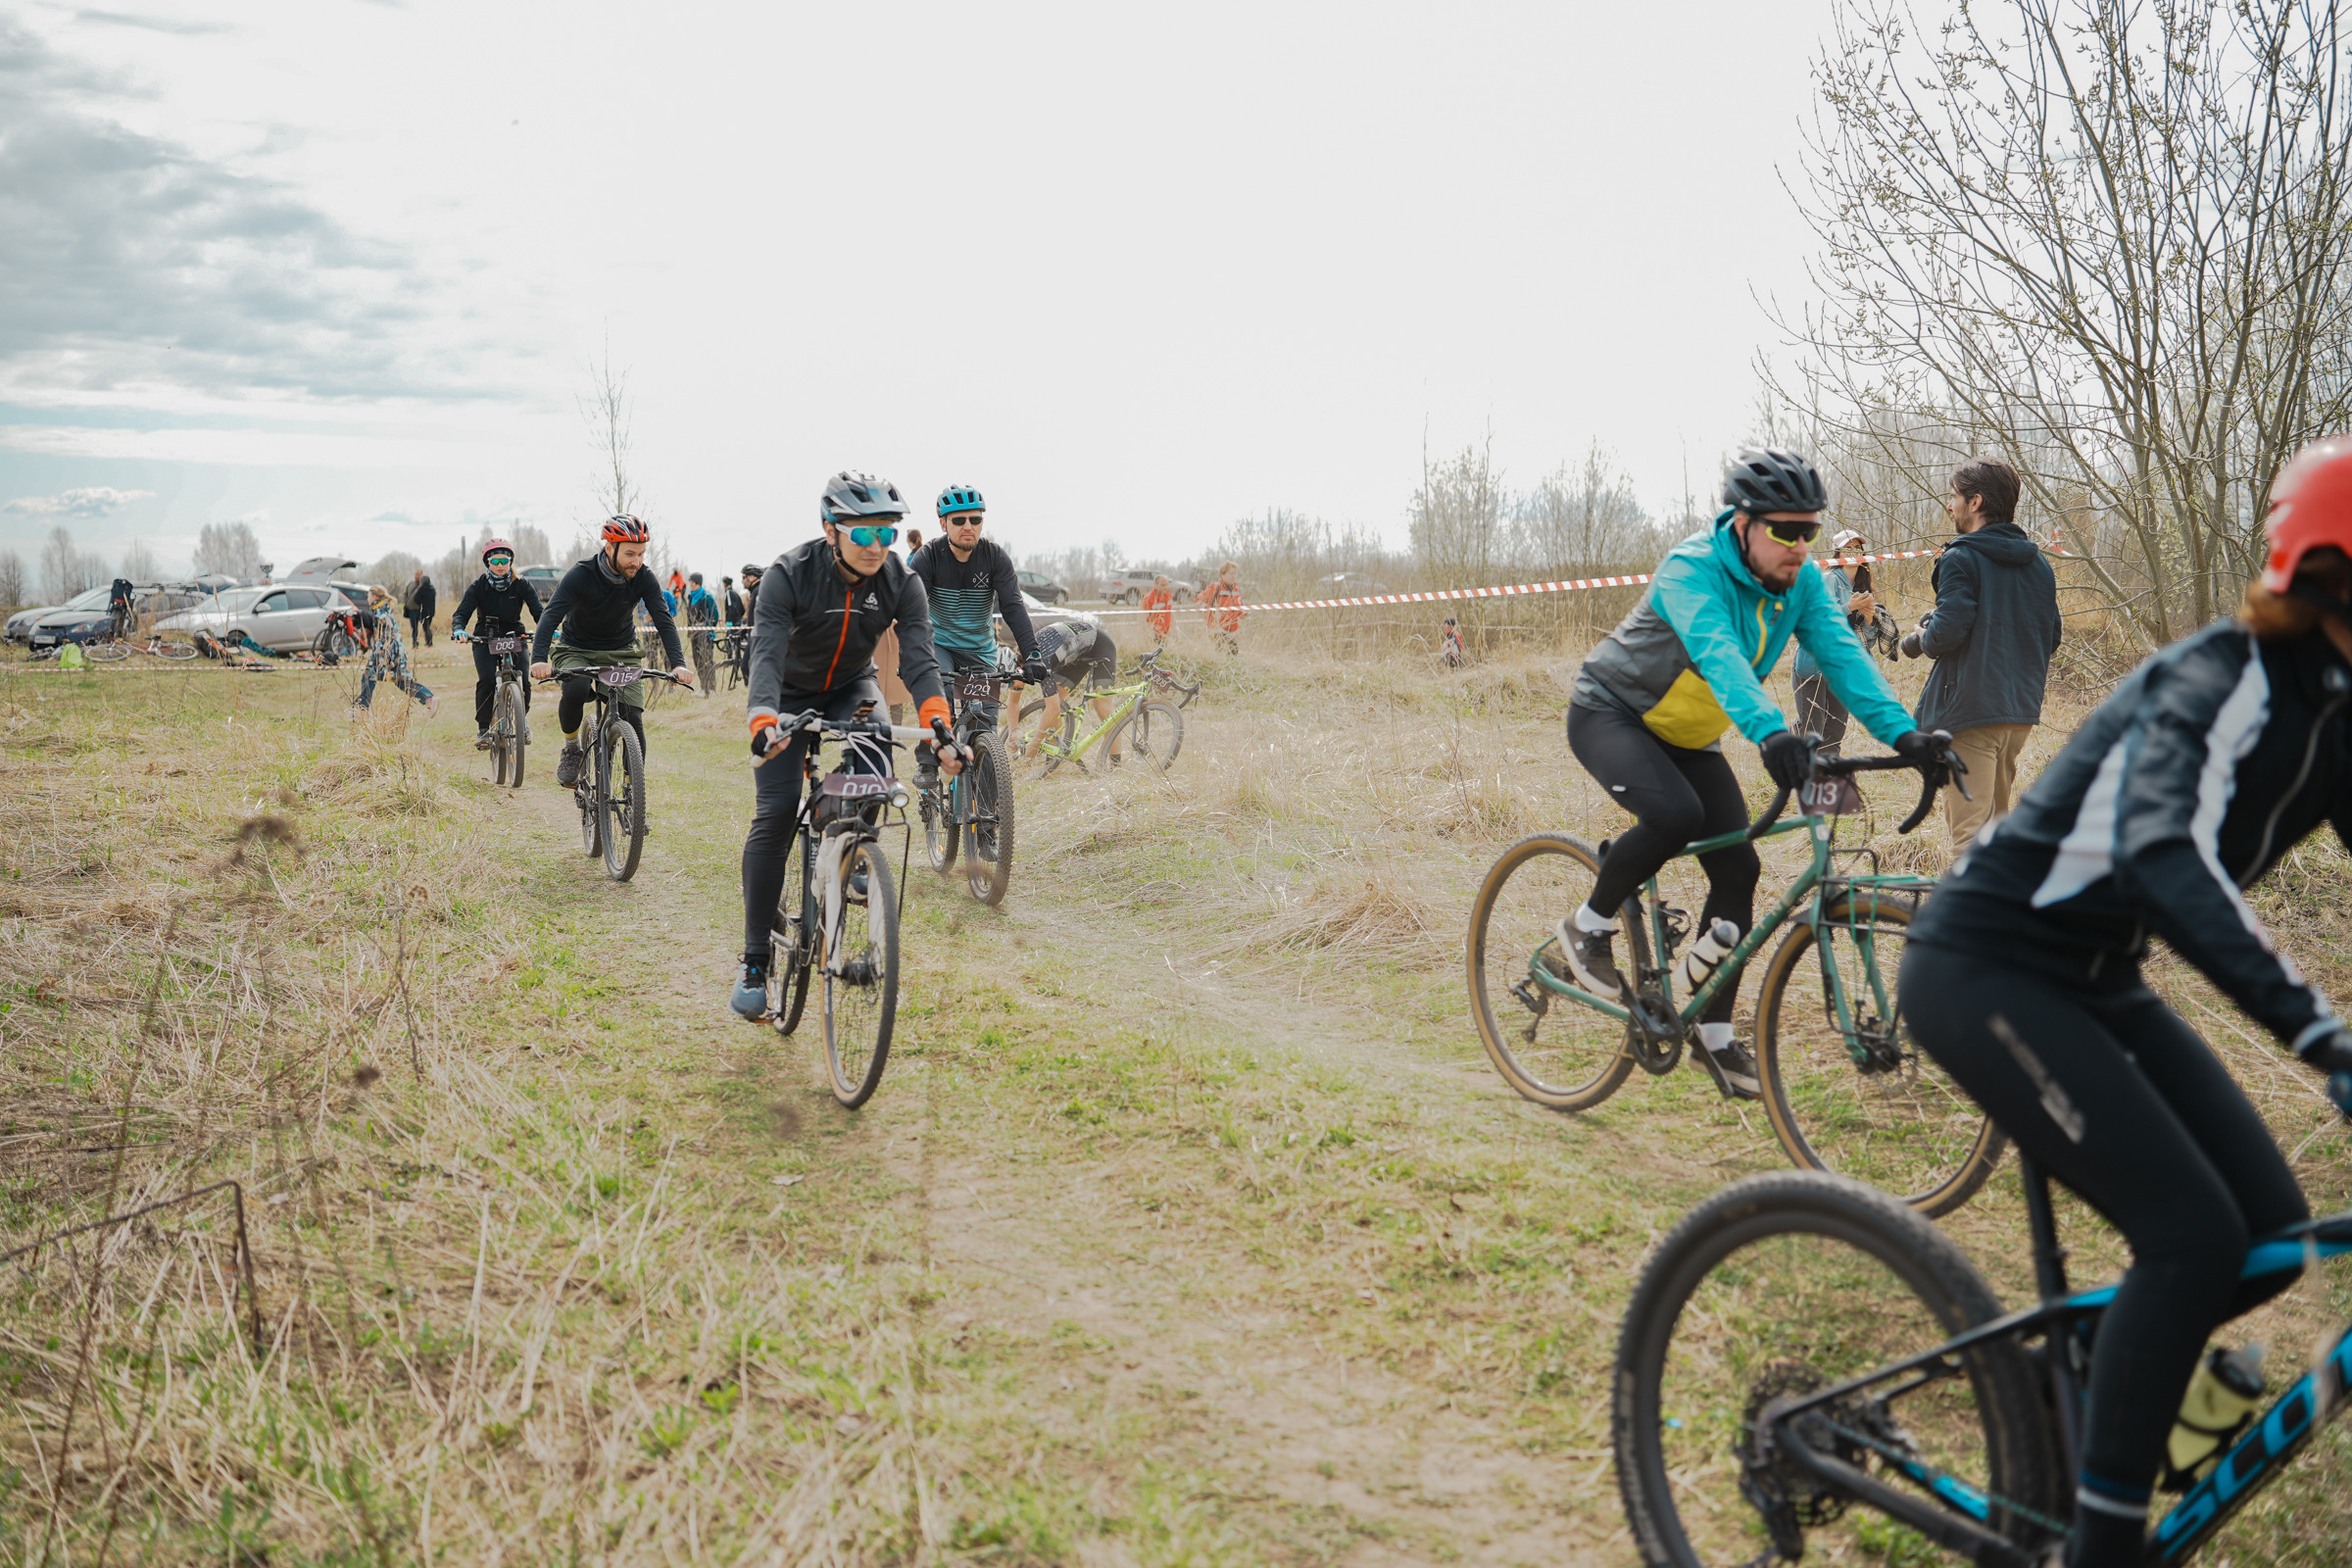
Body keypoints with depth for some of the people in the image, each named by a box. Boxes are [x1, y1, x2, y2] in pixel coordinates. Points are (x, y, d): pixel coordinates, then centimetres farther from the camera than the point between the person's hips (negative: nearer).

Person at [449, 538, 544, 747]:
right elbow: (462, 612, -14)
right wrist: (458, 630, -36)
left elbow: (538, 611, -13)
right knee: (486, 681, -22)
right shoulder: (478, 586, -6)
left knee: (522, 683, -15)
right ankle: (483, 730, -10)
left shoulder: (521, 585, -5)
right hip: (485, 641, 0)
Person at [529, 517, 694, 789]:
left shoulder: (644, 578, -14)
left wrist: (678, 663, -35)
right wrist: (539, 659, -47)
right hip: (576, 651, -2)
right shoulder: (581, 574, -22)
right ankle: (571, 749, -7)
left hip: (621, 653, 2)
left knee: (633, 719, -15)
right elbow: (551, 616, -30)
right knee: (575, 690, -34)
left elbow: (663, 621, -18)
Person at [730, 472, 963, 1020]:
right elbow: (766, 652, -38)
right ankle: (755, 961, -5)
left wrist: (938, 727, -46)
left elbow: (919, 659, -28)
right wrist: (765, 723, -56)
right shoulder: (789, 574, -27)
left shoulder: (901, 583, -20)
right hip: (791, 695, -2)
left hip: (851, 689, 2)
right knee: (775, 815, -13)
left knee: (872, 766, -29)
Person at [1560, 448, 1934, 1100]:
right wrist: (1770, 730, -63)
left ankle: (1715, 1034, 8)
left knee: (1737, 870, -4)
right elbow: (1718, 654, -46)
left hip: (1688, 736, 7)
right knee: (1674, 813, -34)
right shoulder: (1691, 569, -29)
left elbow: (1841, 653, -20)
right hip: (1611, 714, -6)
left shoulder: (1801, 581, -10)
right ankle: (1588, 925, -8)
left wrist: (1901, 731, -36)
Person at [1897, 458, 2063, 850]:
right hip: (2021, 712, 8)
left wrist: (1921, 640, 0)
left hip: (1969, 712, -8)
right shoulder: (2037, 563, 13)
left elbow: (1948, 630, -20)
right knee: (1995, 821, 20)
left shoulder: (1961, 559, -10)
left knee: (1968, 829, -9)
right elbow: (2052, 635, 16)